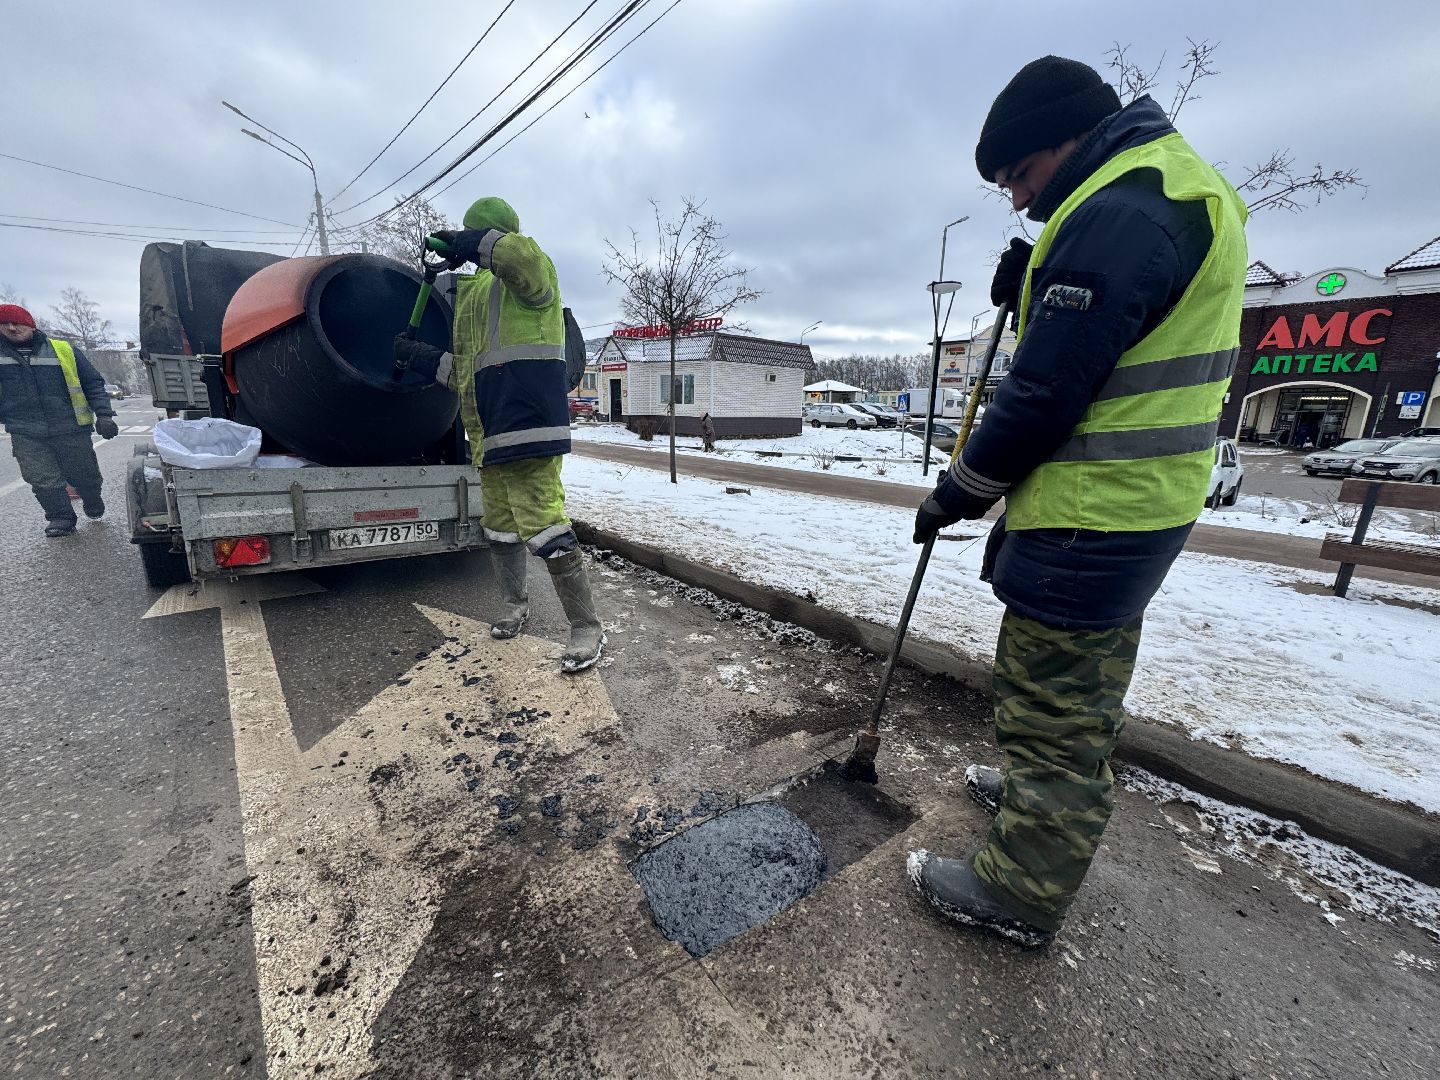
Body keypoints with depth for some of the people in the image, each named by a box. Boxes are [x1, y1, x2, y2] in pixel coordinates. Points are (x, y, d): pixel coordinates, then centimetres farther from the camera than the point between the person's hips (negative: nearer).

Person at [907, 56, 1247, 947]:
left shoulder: (1115, 212, -17)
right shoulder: (1173, 189, 17)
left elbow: (1046, 394, -21)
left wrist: (960, 490, -10)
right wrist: (1030, 293, 7)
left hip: (1087, 521, -11)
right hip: (1137, 507, 11)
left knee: (1054, 704, 1)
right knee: (1084, 689, 25)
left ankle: (1022, 892, 19)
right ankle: (1038, 793, 47)